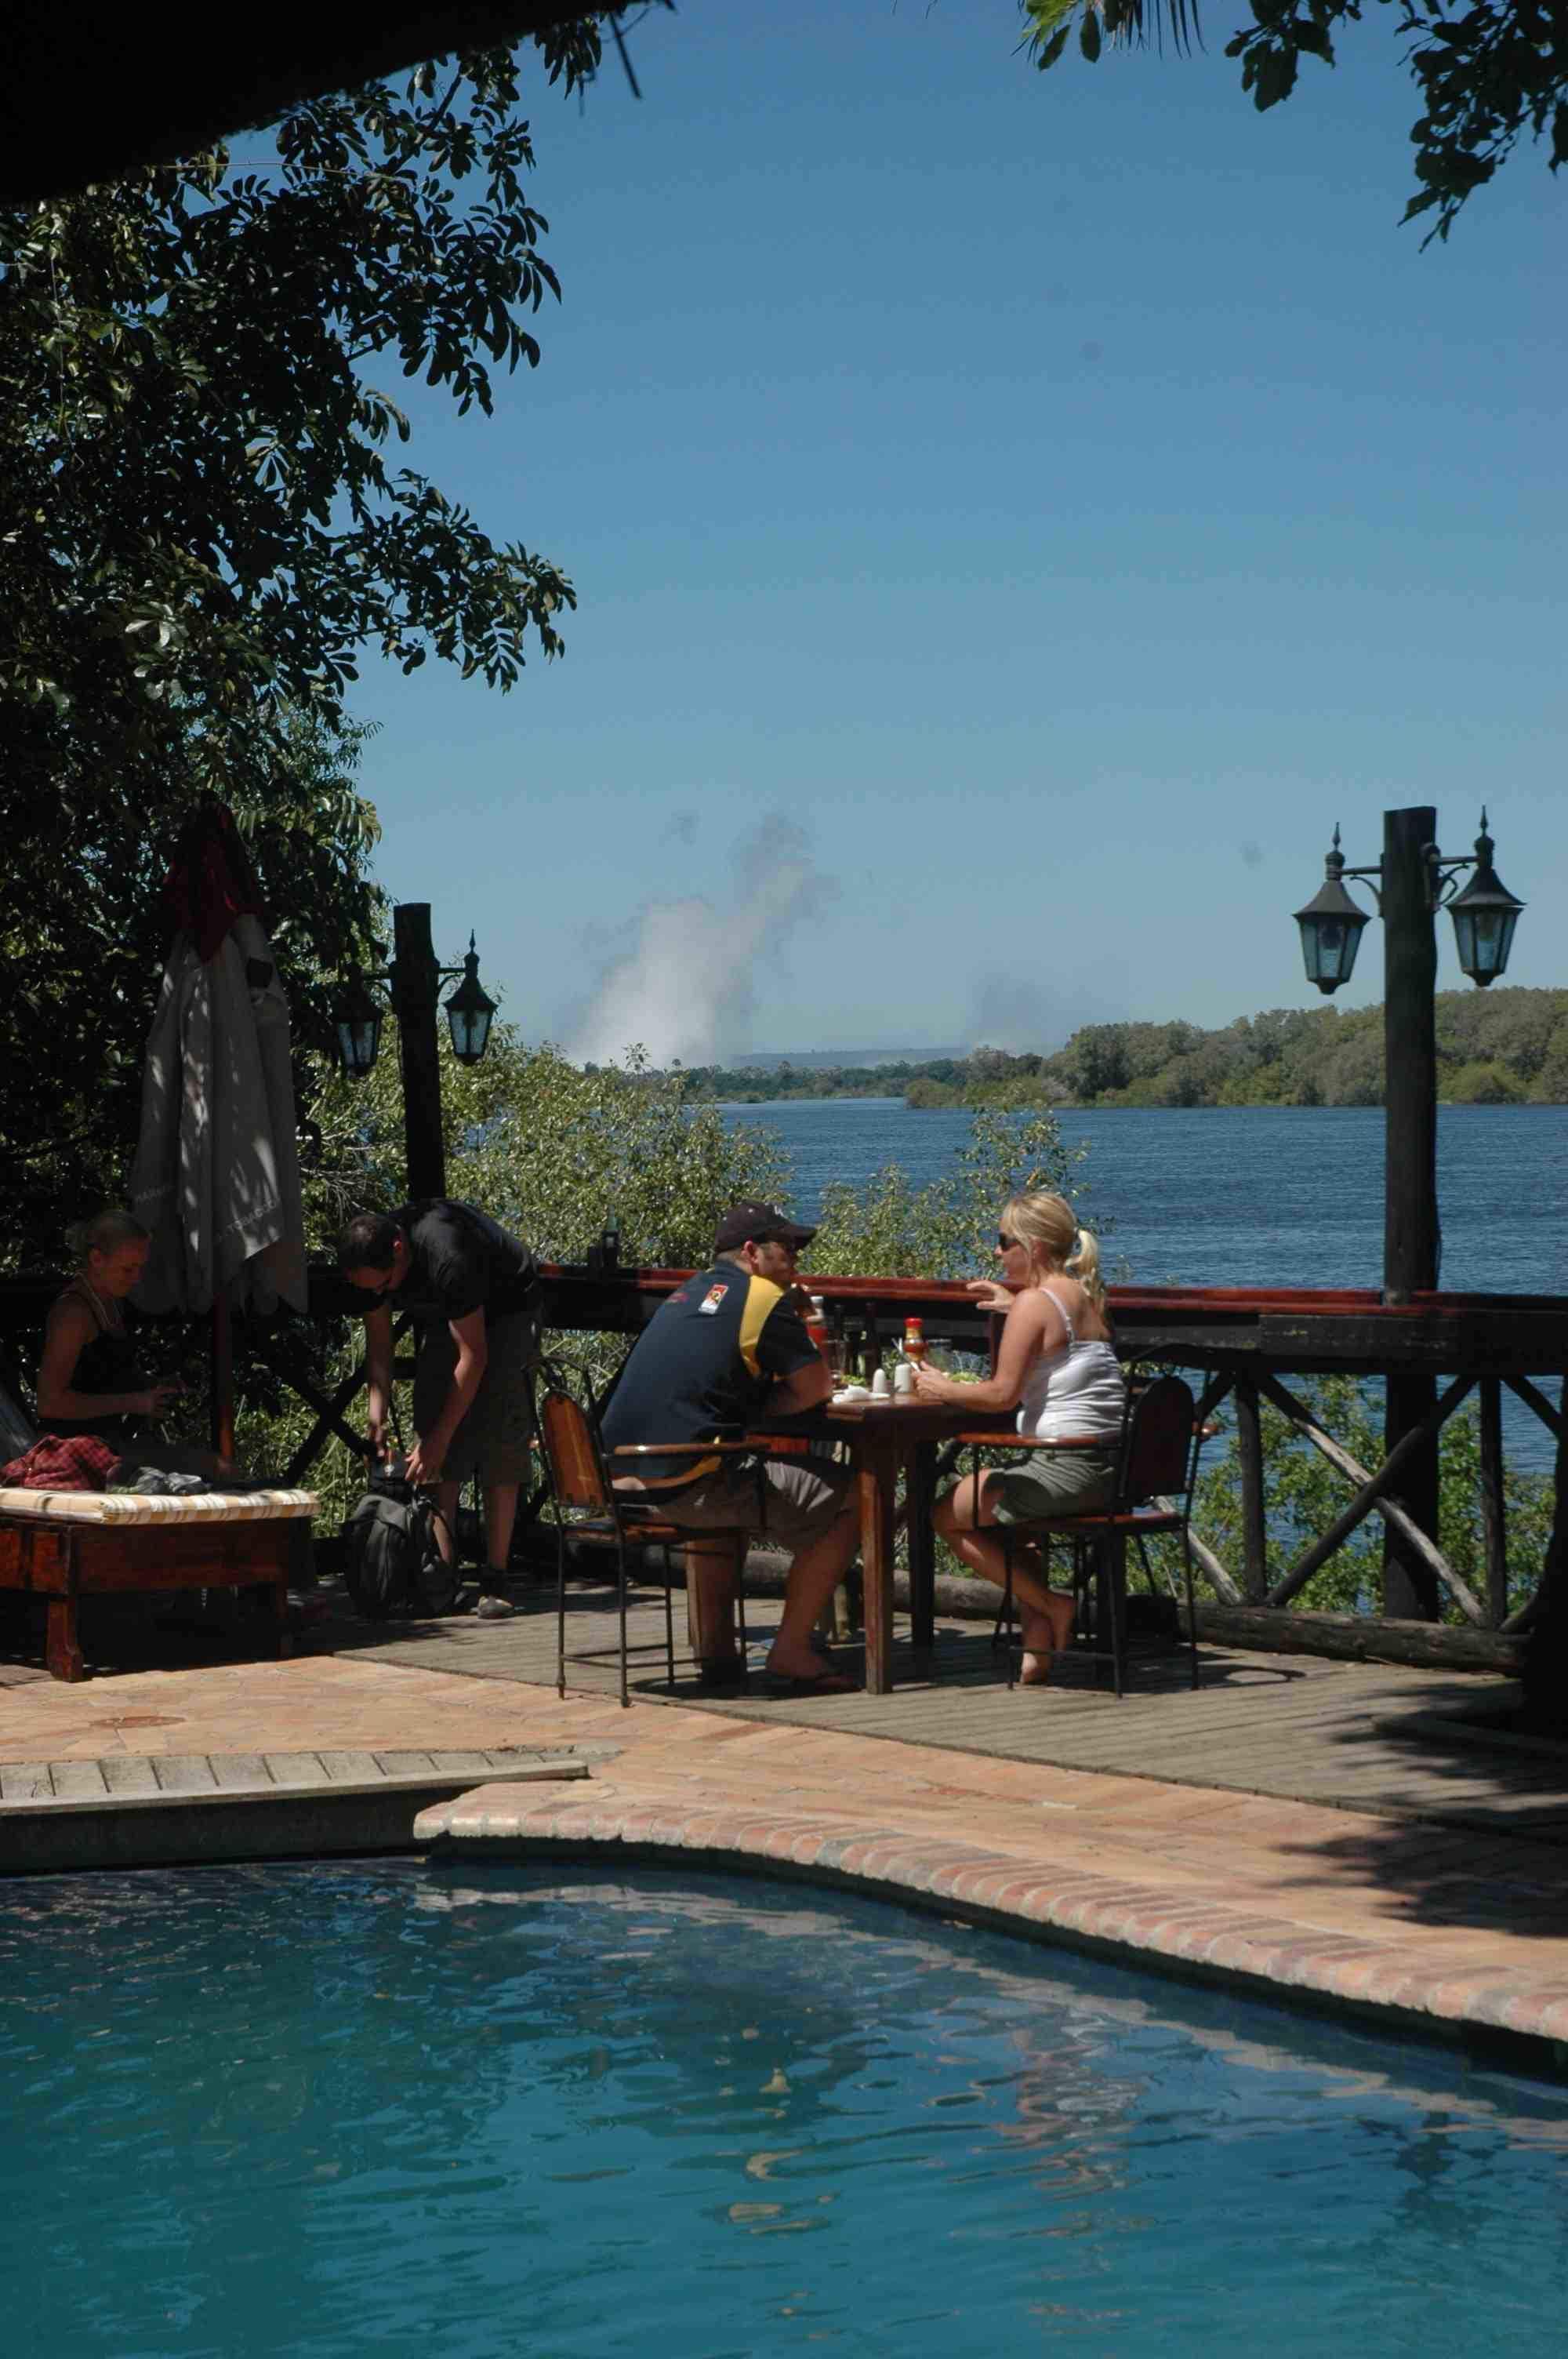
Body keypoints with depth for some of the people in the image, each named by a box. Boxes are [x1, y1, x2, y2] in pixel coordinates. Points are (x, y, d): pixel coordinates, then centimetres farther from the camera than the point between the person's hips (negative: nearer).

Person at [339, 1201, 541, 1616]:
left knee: (499, 1446, -16)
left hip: (507, 1309, -6)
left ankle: (495, 1582, -16)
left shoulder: (448, 1259, -41)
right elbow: (379, 1348, -7)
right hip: (448, 1315, 6)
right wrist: (377, 1419, -17)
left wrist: (439, 1438, -31)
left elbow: (473, 1358, -34)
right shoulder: (371, 1263, -20)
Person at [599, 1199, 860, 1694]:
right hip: (684, 1484, -9)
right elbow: (817, 1387, -1)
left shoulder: (690, 1291, 21)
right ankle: (790, 1653, 1)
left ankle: (716, 1650, 31)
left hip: (622, 1476, 9)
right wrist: (760, 1411, 13)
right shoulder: (763, 1298, -4)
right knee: (843, 1502, -1)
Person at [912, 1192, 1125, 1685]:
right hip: (1109, 1467, 9)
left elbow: (1003, 1393, -16)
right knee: (996, 1509, 31)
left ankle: (1049, 1605, 8)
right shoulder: (1085, 1297, 15)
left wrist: (942, 1389, -1)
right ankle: (1039, 1637, 19)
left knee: (948, 1513, 8)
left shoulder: (1035, 1303, -12)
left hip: (1066, 1467, -9)